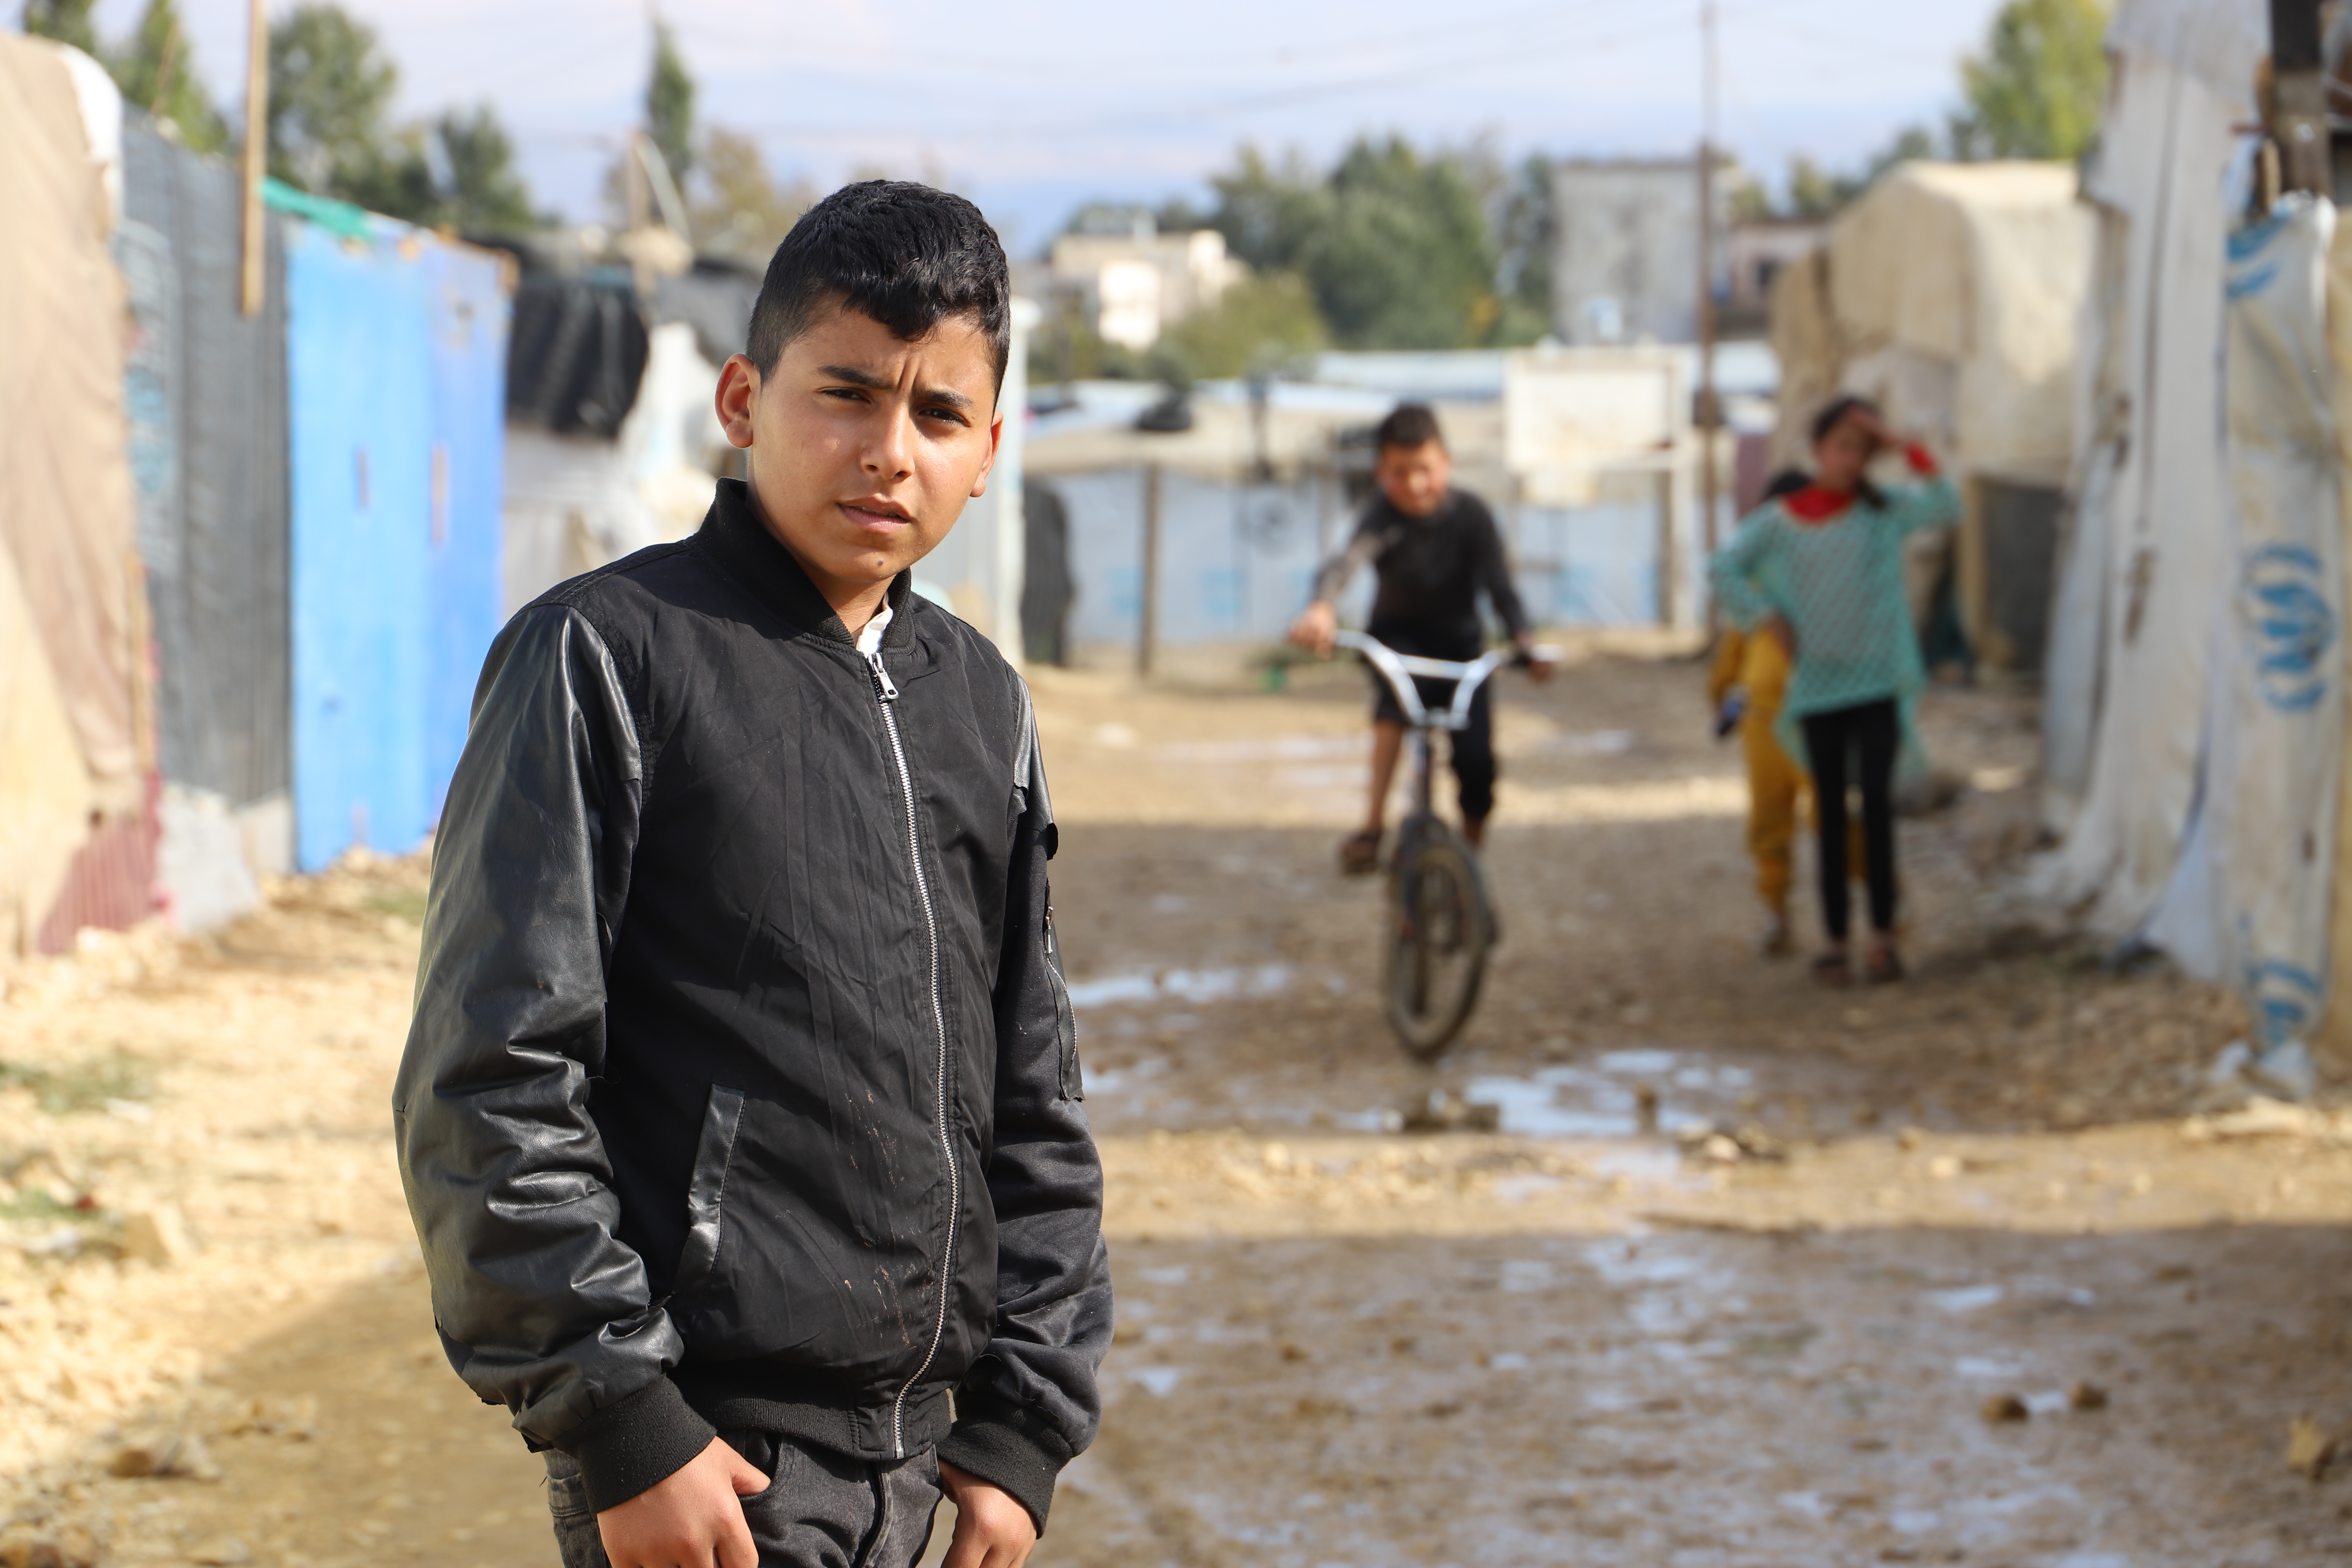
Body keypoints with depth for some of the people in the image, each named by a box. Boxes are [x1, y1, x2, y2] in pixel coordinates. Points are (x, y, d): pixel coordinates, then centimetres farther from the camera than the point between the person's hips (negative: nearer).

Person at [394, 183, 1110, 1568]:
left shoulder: (982, 702, 12)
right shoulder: (607, 655, -7)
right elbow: (489, 1087, -11)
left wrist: (1024, 1425, 10)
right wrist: (621, 1424, -15)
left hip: (908, 1453, 6)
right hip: (705, 1455, -6)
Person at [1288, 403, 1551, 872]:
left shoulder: (1470, 514, -16)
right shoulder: (1384, 518, -23)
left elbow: (1500, 587, -20)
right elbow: (1347, 560, -42)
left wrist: (1525, 641, -38)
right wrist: (1322, 609, -64)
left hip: (1459, 641, 2)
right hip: (1398, 635, -2)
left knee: (1475, 760, -14)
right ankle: (1375, 821, -34)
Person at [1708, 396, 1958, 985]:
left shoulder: (1885, 511, 4)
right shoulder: (1782, 520, 4)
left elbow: (1945, 510, -12)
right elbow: (1725, 568, 5)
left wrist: (1906, 448, -14)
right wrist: (1763, 620, -5)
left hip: (1878, 682, -1)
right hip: (1816, 683, 1)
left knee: (1877, 801, -9)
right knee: (1831, 812, 6)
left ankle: (1882, 932, -3)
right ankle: (1836, 937, 11)